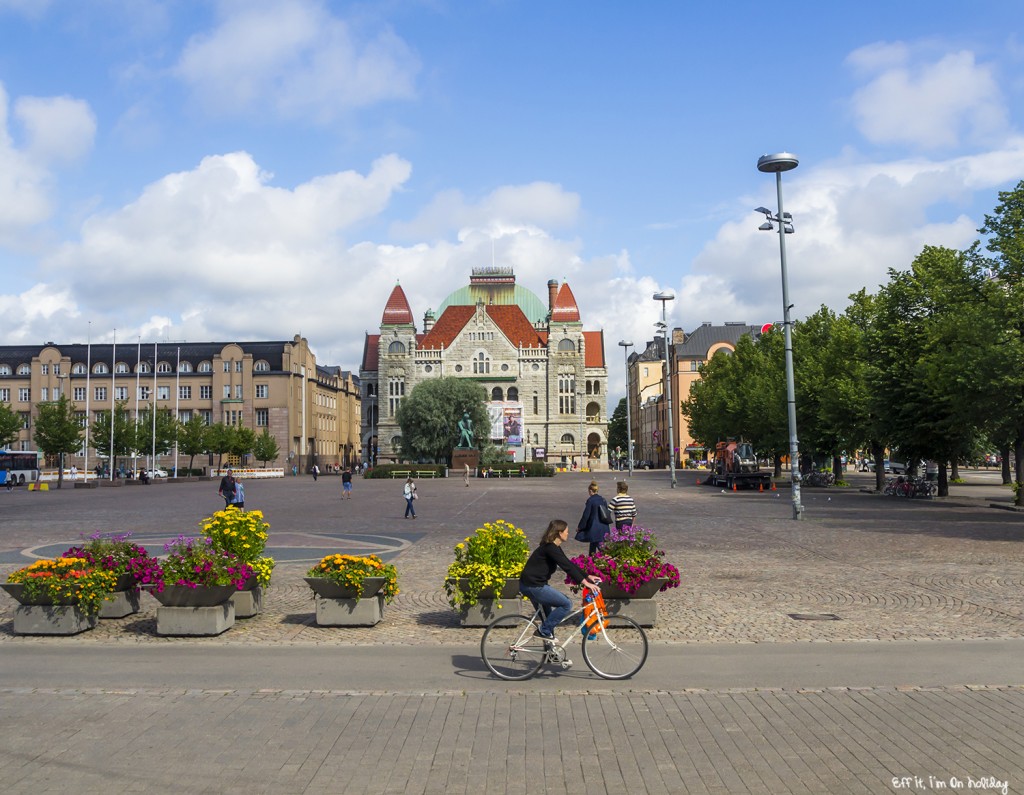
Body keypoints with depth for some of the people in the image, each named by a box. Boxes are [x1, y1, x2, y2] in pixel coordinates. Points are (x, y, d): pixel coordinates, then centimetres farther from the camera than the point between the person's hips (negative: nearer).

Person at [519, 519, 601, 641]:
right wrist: (585, 582, -26)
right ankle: (544, 631, -2)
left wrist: (588, 576, 13)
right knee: (566, 604, -9)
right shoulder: (550, 548, -19)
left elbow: (569, 564, 16)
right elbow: (566, 567, -24)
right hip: (533, 586, -11)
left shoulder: (554, 547, 12)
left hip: (531, 584, 11)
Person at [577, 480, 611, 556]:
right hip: (604, 527, 7)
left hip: (594, 528, -7)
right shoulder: (602, 499, 7)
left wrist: (580, 527, -3)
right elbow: (607, 512, 13)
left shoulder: (590, 500, -13)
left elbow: (586, 515, -13)